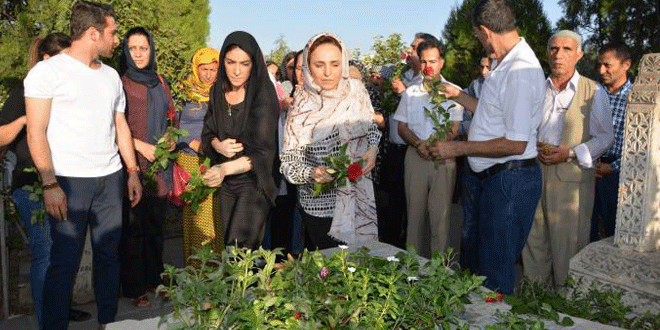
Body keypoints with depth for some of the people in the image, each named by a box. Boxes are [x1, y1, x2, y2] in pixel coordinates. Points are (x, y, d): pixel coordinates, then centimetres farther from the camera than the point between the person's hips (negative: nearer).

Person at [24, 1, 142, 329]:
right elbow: (36, 133, -8)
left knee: (109, 255, 10)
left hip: (110, 178, 6)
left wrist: (132, 171, 13)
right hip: (69, 180, -6)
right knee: (65, 261, -3)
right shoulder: (48, 71, -4)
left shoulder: (110, 75, 15)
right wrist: (50, 184, -15)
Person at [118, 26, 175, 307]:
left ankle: (154, 280, 25)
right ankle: (134, 288, 11)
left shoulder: (159, 83, 14)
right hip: (132, 165, -5)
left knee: (155, 225, 12)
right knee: (133, 227, 0)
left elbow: (170, 116, 22)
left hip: (159, 164, 5)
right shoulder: (120, 83, -4)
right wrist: (140, 145, -13)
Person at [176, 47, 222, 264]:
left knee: (217, 213, -2)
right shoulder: (183, 93, 5)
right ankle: (194, 266, 4)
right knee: (194, 212, -5)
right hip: (191, 161, -2)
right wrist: (193, 143, -9)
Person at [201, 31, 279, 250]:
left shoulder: (263, 97, -16)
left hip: (254, 182, -6)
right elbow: (208, 133, 10)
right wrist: (218, 146, -14)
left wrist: (226, 168, -35)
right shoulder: (218, 93, 2)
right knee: (227, 248, 14)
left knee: (241, 250, -13)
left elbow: (264, 152, -21)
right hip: (226, 183, 6)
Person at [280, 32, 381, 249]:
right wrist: (311, 173, -29)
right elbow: (289, 162, -10)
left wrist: (373, 149, -7)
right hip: (321, 205, -3)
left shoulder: (356, 90, -4)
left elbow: (371, 128, 13)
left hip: (359, 198, 3)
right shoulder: (301, 108, -13)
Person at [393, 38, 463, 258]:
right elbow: (402, 127, 10)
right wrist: (418, 144, -9)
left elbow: (454, 128, 0)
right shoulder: (410, 92, 13)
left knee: (440, 211, -3)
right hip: (415, 157, 2)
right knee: (415, 209, 5)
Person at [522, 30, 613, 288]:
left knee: (568, 242, 0)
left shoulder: (594, 92, 2)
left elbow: (604, 137, 0)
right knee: (534, 238, 7)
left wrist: (570, 153, -13)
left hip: (572, 176, -3)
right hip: (534, 172, 4)